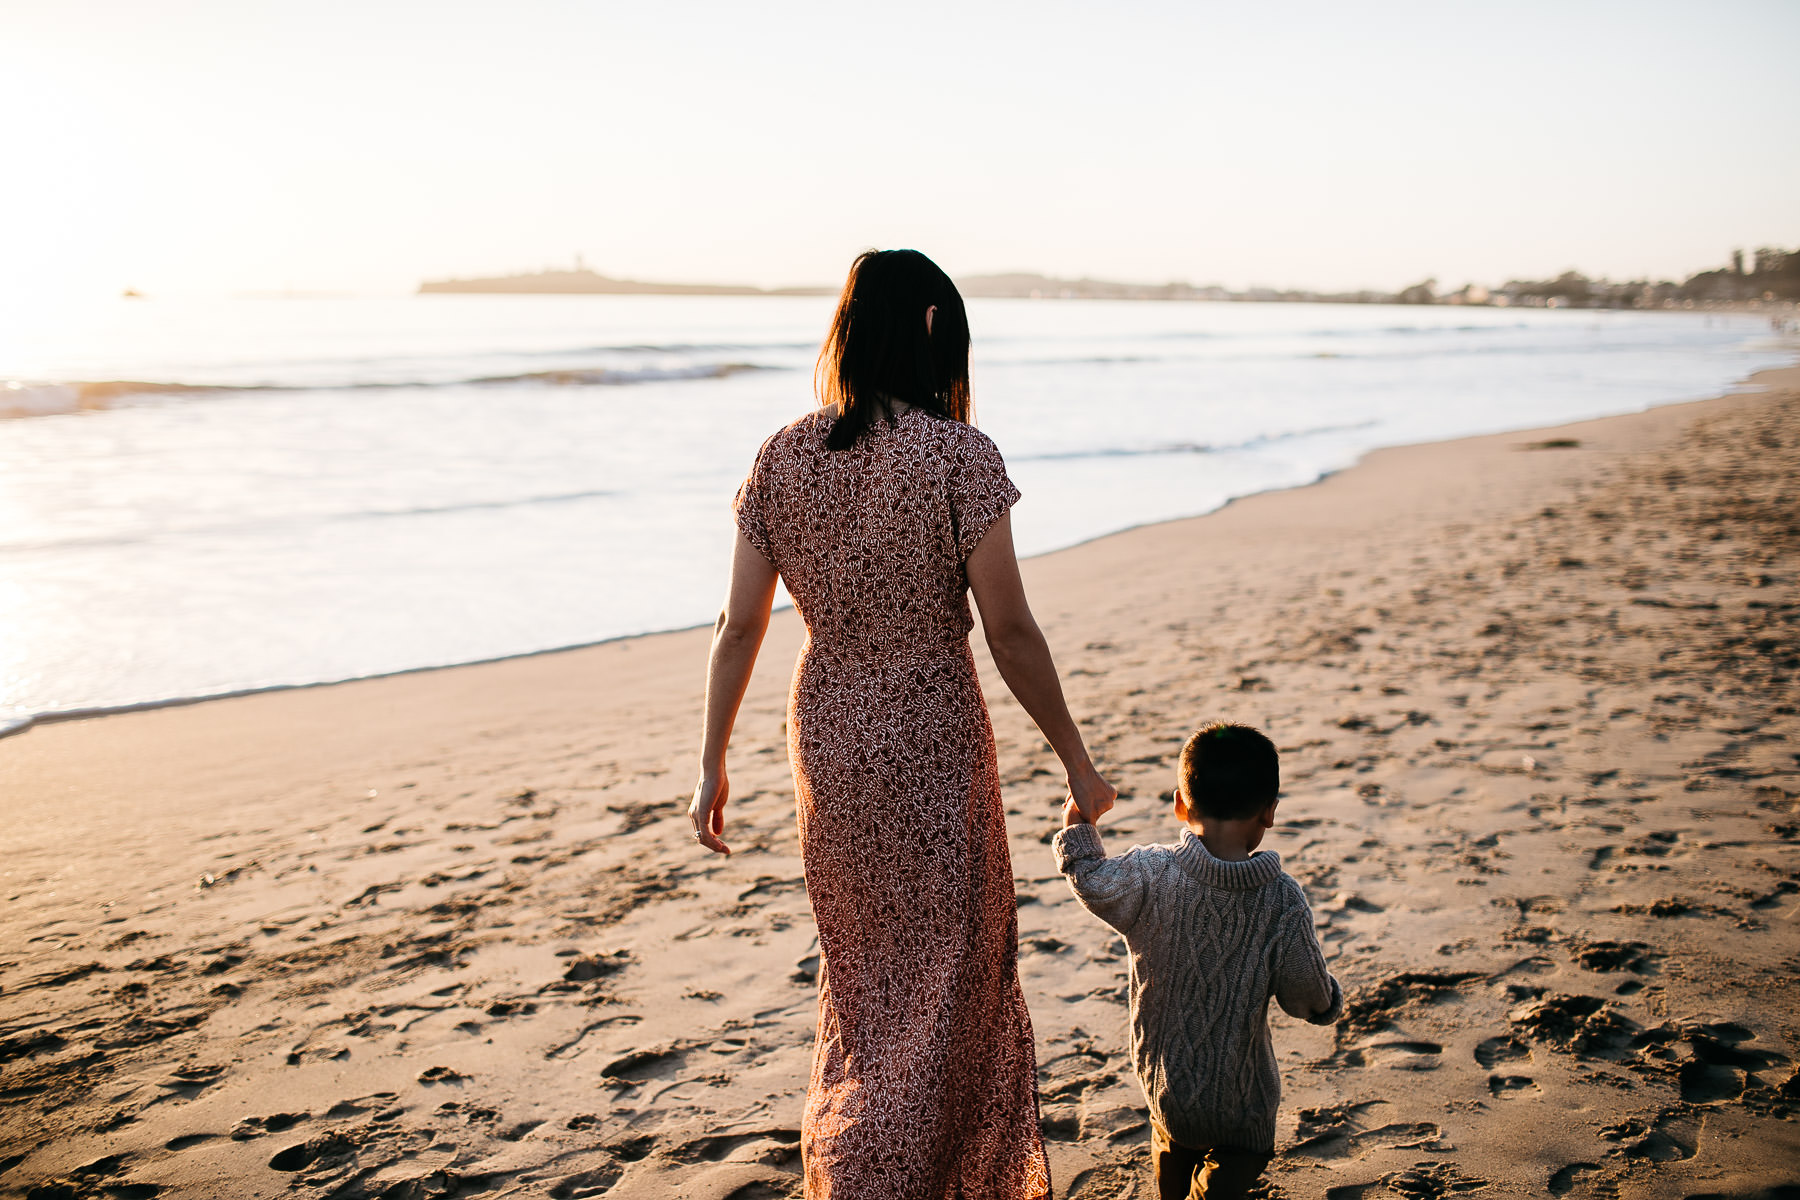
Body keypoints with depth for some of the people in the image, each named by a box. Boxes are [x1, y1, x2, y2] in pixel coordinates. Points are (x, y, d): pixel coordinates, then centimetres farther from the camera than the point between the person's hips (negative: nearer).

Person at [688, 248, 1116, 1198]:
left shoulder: (782, 457, -3)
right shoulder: (959, 455, -15)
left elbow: (739, 627, -1)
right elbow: (1008, 632, -14)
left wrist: (712, 764, 9)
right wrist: (1076, 762, -4)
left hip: (824, 736, 5)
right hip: (933, 740, -5)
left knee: (863, 973, 24)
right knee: (943, 978, 12)